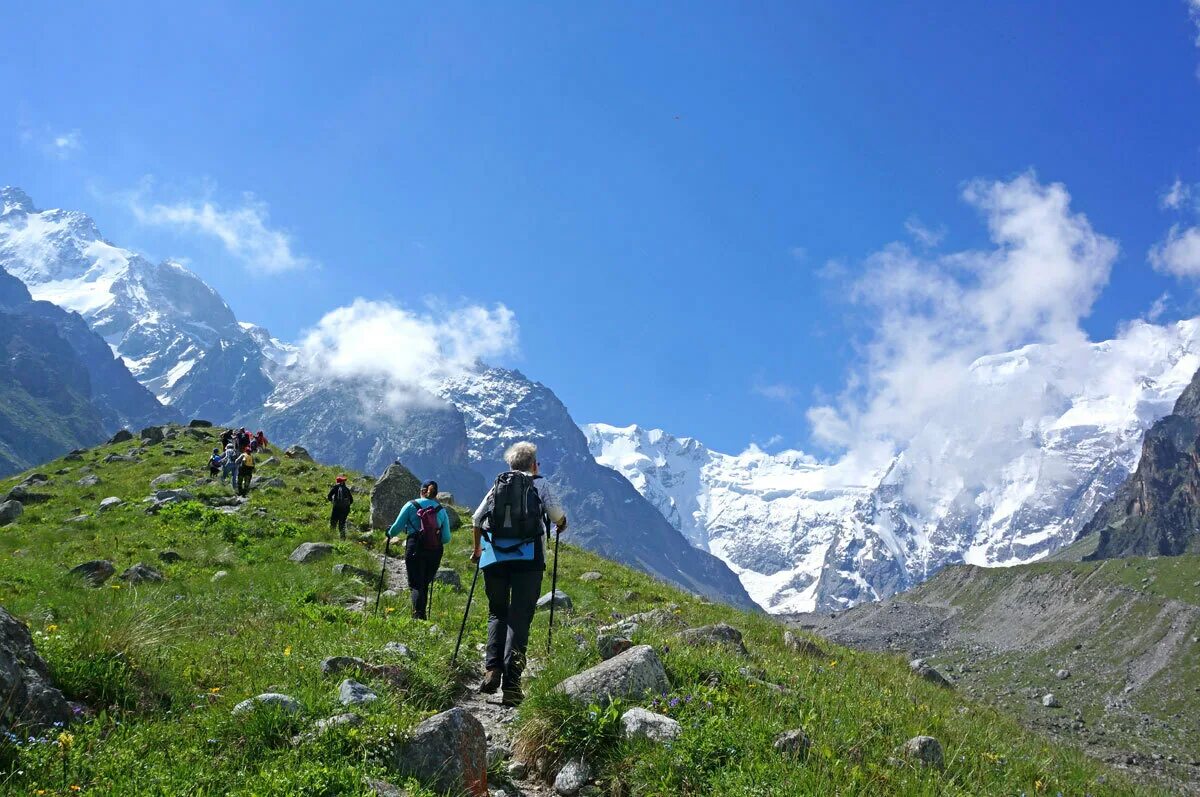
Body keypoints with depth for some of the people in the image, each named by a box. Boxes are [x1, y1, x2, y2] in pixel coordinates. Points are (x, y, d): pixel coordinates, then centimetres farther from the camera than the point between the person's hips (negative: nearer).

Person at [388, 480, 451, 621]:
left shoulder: (411, 505, 1)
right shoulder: (442, 510, 8)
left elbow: (397, 527, 1)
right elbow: (446, 538, 6)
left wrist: (390, 533, 23)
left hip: (415, 550, -3)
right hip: (435, 552, 3)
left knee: (416, 585, -4)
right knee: (425, 585, 15)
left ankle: (418, 615, -23)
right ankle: (422, 616, 16)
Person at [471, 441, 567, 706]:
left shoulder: (498, 485, 19)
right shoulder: (540, 483, 12)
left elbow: (477, 519, 17)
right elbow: (557, 515, 1)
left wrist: (477, 549, 32)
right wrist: (562, 525, 25)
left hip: (494, 555, 3)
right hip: (528, 555, -3)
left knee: (497, 613, 17)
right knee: (519, 618, -2)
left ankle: (492, 669, 0)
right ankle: (511, 683, -11)